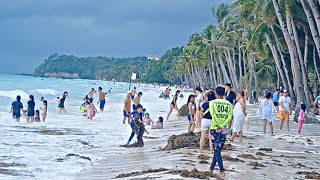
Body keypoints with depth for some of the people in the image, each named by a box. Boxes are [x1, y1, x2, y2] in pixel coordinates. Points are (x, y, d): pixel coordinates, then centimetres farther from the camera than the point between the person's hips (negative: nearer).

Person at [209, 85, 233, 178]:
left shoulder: (212, 102, -5)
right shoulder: (228, 104, 3)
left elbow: (213, 115, -17)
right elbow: (229, 117, -8)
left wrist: (218, 126, -11)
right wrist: (222, 126, -8)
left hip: (215, 128, -3)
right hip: (223, 129, 3)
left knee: (217, 150, 1)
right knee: (218, 149, 15)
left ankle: (222, 171, -6)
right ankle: (212, 168, 25)